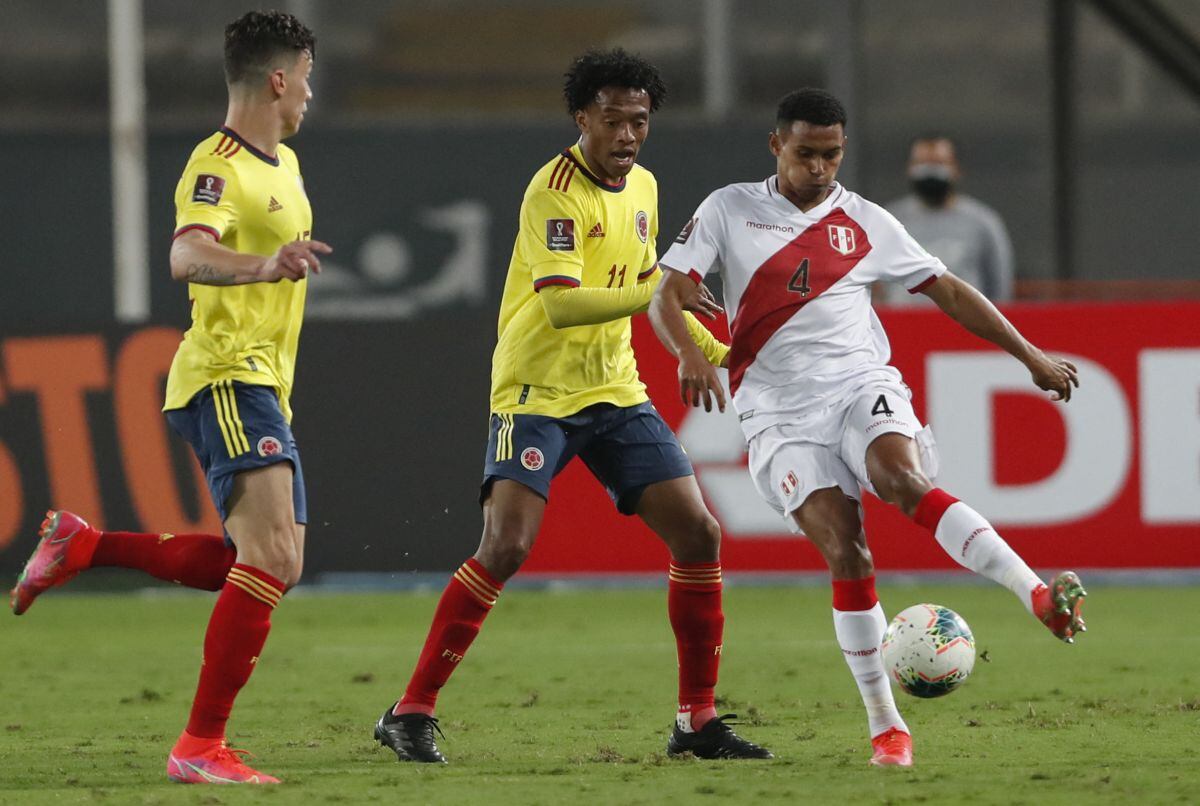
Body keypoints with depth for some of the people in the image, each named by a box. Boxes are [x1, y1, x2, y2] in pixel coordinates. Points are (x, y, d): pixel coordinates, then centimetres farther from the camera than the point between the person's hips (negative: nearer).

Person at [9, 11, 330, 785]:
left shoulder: (284, 165, 16)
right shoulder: (217, 166, -14)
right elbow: (188, 257, -33)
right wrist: (262, 267, -49)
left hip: (263, 386, 10)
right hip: (226, 378, -10)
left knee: (272, 567, 11)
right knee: (272, 556, -21)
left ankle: (82, 545, 19)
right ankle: (201, 745, -21)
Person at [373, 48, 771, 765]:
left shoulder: (643, 188, 10)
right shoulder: (555, 192, -16)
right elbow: (561, 305, -27)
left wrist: (715, 350, 24)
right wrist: (654, 294, -35)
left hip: (615, 390, 7)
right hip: (538, 392, -7)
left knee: (699, 536, -1)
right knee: (506, 546, -19)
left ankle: (699, 720, 8)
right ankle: (412, 713, -10)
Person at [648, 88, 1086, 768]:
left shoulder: (866, 223, 11)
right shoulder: (729, 210, 7)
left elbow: (948, 291, 17)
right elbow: (668, 295, 1)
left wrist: (1030, 356, 14)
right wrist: (690, 355, -21)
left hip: (862, 384, 0)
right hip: (783, 411, 0)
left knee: (900, 480, -32)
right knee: (846, 554, -16)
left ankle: (1042, 598, -44)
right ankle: (886, 727, -9)